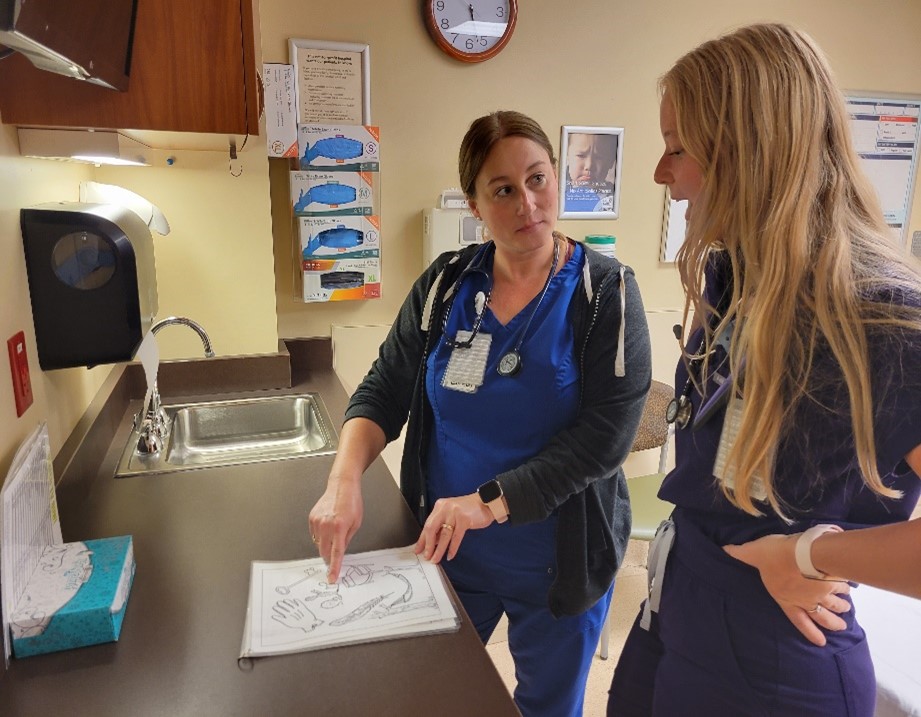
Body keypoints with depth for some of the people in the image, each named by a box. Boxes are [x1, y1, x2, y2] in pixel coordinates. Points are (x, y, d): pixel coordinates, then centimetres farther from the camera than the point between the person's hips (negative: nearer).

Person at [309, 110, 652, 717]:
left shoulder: (605, 292, -13)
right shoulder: (445, 284, -3)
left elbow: (606, 433, -20)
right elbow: (385, 389, -3)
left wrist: (488, 502, -24)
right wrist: (345, 480, -20)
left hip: (560, 560, -2)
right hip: (445, 549, 3)